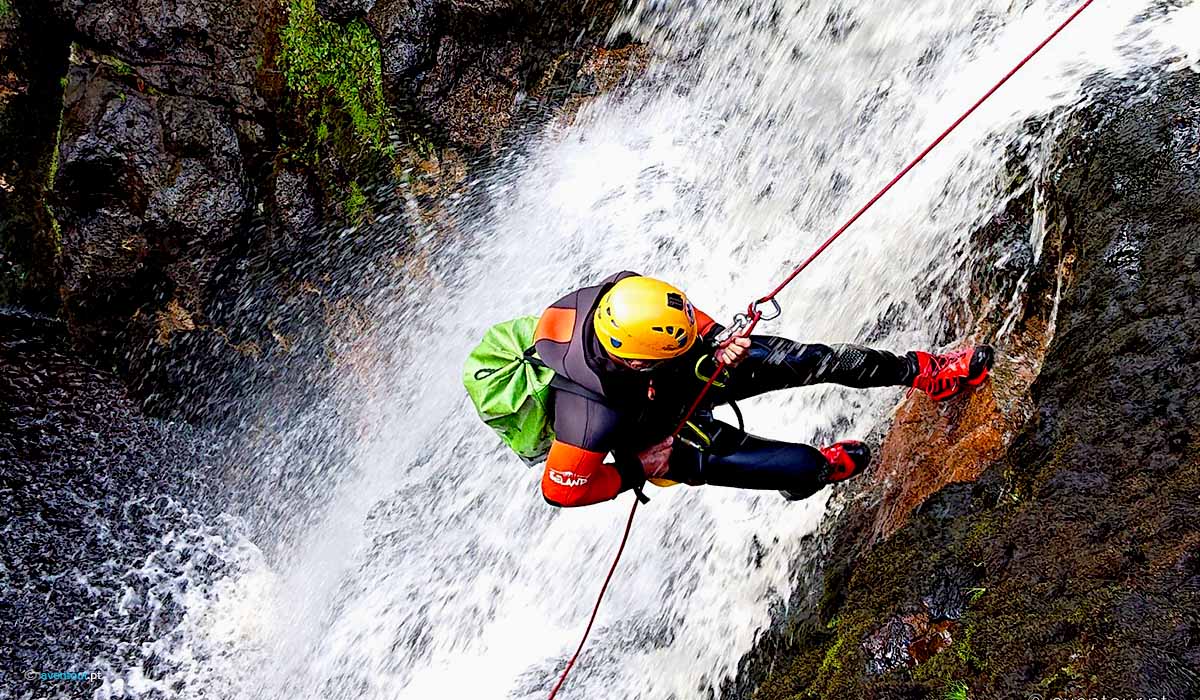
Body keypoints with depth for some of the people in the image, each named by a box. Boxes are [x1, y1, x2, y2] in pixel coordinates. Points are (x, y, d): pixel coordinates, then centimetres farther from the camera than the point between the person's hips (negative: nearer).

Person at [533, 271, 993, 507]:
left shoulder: (623, 292, -31)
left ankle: (920, 372, 11)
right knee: (806, 466, -12)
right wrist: (638, 472, -22)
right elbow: (560, 489, -31)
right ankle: (821, 468, 27)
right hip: (664, 439, -4)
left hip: (692, 373, 5)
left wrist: (718, 343, -22)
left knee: (805, 360, -9)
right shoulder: (592, 414, -46)